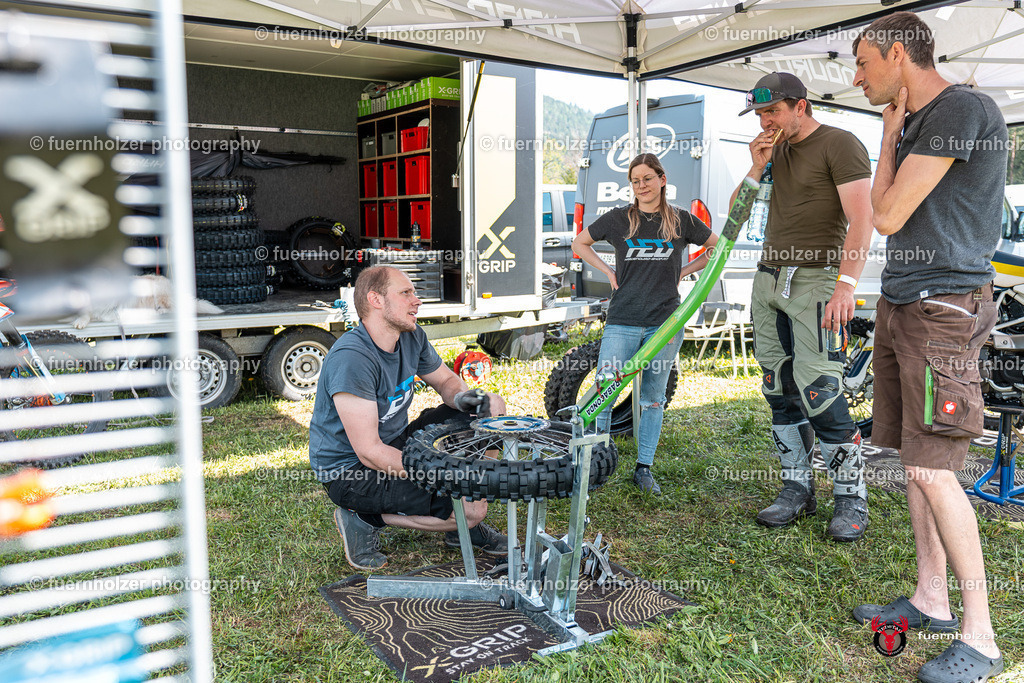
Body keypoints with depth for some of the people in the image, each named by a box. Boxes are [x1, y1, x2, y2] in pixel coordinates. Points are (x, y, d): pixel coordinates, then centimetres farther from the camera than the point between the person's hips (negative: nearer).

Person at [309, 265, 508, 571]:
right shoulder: (350, 358, -28)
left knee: (486, 414, 1)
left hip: (397, 443, 9)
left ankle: (462, 528, 12)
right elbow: (369, 452, -29)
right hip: (350, 474, -9)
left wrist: (464, 398, -13)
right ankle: (364, 518, -3)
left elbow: (447, 380, 13)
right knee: (471, 506, -20)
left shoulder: (412, 337, -3)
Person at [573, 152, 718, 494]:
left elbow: (718, 248, 19)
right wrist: (609, 272, 4)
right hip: (622, 321, -1)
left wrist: (683, 271, 7)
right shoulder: (618, 218, 4)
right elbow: (580, 243, 16)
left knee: (653, 398, 8)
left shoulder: (681, 220, 6)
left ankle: (644, 469, 19)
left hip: (664, 323, 1)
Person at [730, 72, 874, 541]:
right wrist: (756, 169, 3)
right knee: (780, 391, 5)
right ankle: (797, 488, 15)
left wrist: (846, 284, -22)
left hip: (815, 281, -7)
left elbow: (861, 219, -12)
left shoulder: (840, 145, -3)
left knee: (817, 388, -13)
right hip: (768, 279, 7)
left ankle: (851, 494, 2)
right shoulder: (774, 151, 19)